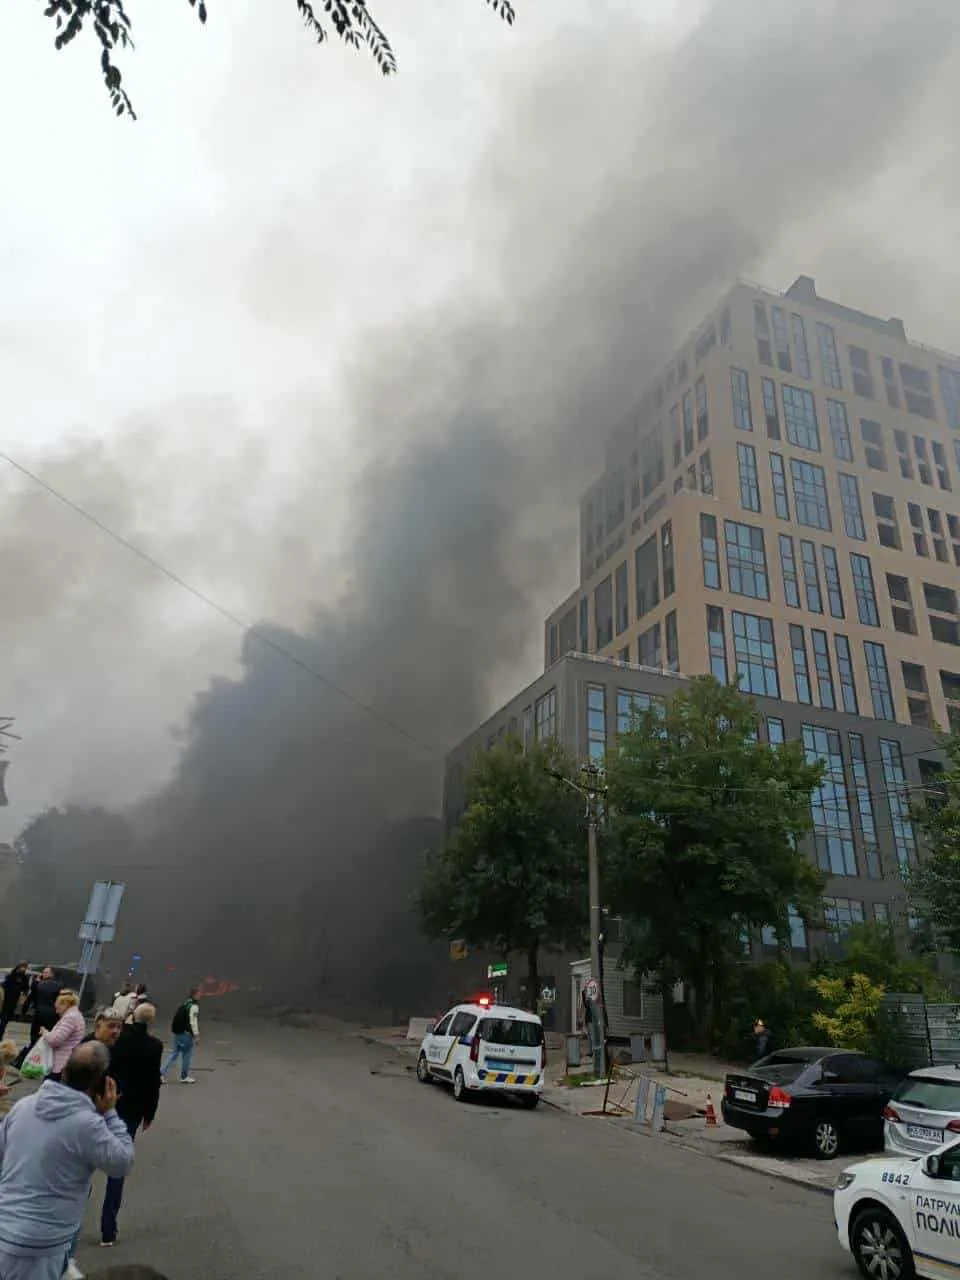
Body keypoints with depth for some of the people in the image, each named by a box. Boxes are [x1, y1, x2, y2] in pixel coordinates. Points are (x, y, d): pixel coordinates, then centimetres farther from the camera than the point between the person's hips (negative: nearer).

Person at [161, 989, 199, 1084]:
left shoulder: (185, 1003, 13)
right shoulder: (194, 1006, -15)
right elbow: (193, 1021, -19)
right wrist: (196, 1035, -14)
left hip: (177, 1032, 8)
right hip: (185, 1034, -8)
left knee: (174, 1053, 15)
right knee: (187, 1054, 5)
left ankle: (162, 1073, 8)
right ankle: (184, 1077, 14)